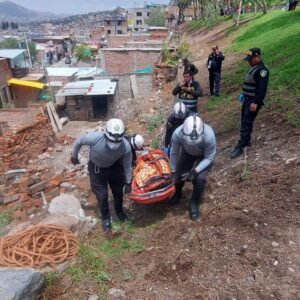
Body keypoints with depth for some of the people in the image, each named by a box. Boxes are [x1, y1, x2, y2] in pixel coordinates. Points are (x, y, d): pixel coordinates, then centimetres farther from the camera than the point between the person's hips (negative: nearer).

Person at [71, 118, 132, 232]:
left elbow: (127, 165, -15)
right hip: (96, 168, -1)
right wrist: (74, 156, 0)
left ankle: (119, 210, 48)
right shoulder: (94, 138, -39)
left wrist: (128, 182, -4)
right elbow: (79, 142, -16)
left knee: (118, 191, 16)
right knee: (102, 194, 4)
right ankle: (105, 217, 32)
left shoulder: (126, 147, -33)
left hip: (114, 167, 2)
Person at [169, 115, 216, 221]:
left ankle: (194, 203, 9)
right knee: (179, 174, -4)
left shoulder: (209, 135, -41)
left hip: (204, 156, -2)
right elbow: (174, 153, -18)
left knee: (199, 178, -19)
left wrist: (195, 171, -34)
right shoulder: (178, 133, -37)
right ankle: (177, 193, 32)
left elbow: (209, 158, -25)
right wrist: (173, 171, -10)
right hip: (187, 152, 2)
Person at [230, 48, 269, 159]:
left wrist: (255, 102, -29)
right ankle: (246, 140, 28)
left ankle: (240, 146, -9)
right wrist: (243, 94, 23)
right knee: (244, 121, 15)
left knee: (246, 123, -11)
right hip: (247, 99, 10)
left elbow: (261, 88, -25)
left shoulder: (262, 70, -18)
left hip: (253, 101, -10)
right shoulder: (253, 68, 14)